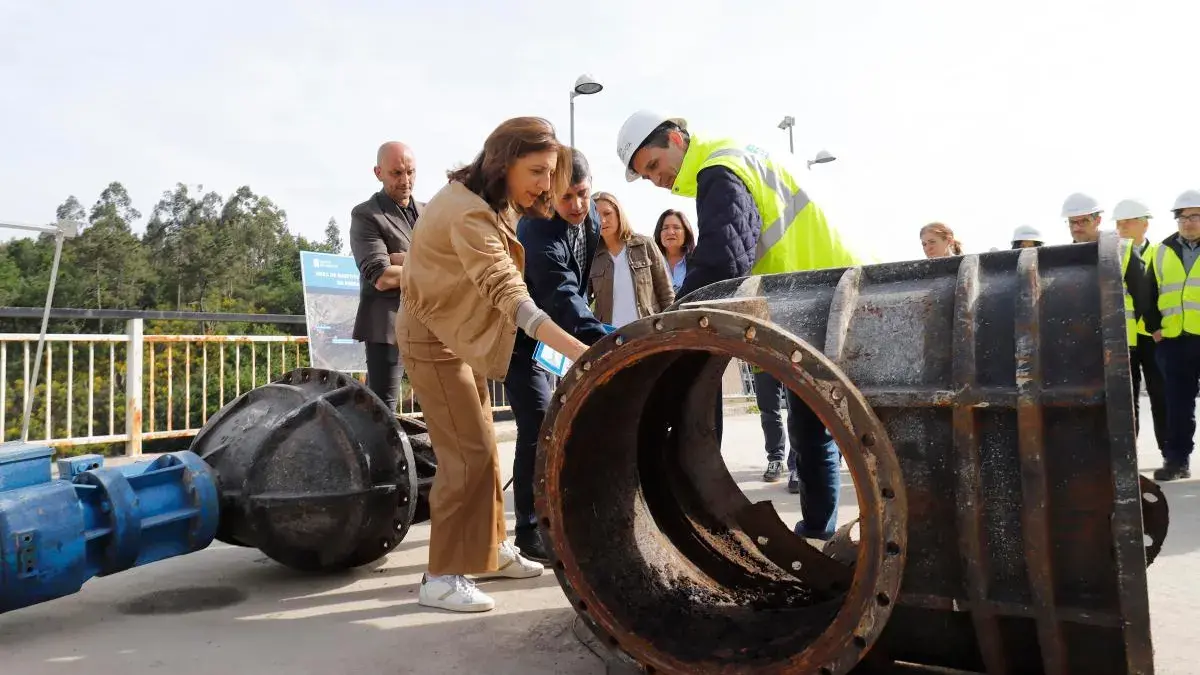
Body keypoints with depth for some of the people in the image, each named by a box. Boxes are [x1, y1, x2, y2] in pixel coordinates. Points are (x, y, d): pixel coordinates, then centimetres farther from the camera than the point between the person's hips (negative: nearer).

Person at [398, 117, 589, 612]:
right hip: (435, 337, -10)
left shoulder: (485, 201, 1)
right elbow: (508, 293, -41)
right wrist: (578, 351, -50)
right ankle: (442, 577, -4)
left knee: (480, 445, 14)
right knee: (468, 452, -12)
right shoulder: (469, 213, -30)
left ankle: (489, 548, 27)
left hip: (458, 332, 10)